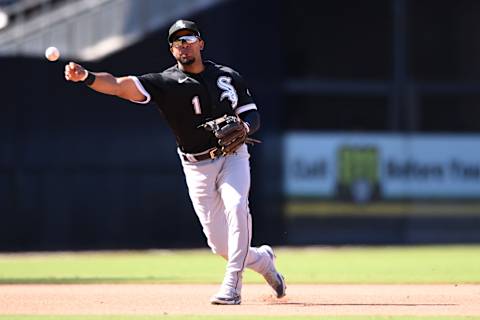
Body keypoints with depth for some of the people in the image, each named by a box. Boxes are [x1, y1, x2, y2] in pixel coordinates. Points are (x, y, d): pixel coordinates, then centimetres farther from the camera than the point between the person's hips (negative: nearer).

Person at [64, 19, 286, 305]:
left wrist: (243, 127, -19)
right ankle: (262, 260, 33)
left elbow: (253, 116, 6)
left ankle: (232, 285, -26)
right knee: (219, 244, -1)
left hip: (232, 157, 0)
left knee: (236, 206, -30)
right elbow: (120, 85, -21)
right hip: (198, 168, 0)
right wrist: (86, 77, -39)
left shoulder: (229, 77, 1)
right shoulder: (165, 83, -7)